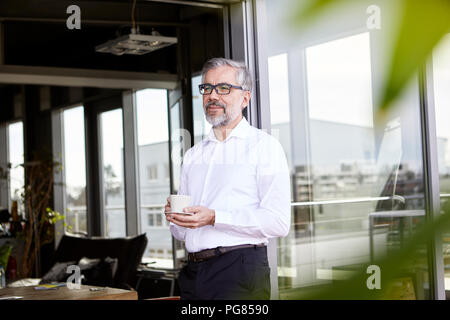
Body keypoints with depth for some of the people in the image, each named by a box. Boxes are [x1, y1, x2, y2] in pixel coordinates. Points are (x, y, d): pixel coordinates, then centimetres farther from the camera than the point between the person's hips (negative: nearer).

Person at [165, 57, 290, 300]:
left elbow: (278, 222, -12)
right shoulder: (192, 155, 19)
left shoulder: (264, 146, 0)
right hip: (193, 273, 5)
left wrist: (215, 218, -17)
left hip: (240, 272, -5)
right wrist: (175, 216, -1)